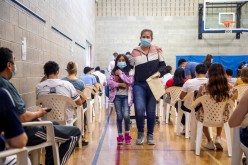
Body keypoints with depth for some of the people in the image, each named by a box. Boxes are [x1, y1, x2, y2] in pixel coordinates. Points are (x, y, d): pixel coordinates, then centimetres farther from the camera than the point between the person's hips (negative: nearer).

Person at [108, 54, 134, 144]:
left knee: (126, 115, -11)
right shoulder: (114, 72, 7)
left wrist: (121, 73, -9)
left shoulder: (130, 71, 3)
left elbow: (130, 81, -12)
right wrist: (120, 84, -15)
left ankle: (127, 134, 12)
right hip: (117, 96, 2)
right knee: (119, 116, 4)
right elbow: (110, 82, -3)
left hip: (126, 96, -1)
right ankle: (120, 136, 17)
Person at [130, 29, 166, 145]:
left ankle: (150, 134, 26)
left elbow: (163, 65, 7)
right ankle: (140, 133, 7)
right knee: (139, 109, -17)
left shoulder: (157, 50, 5)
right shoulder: (135, 52, 3)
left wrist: (159, 72, -12)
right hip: (139, 85, -1)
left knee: (151, 112, 7)